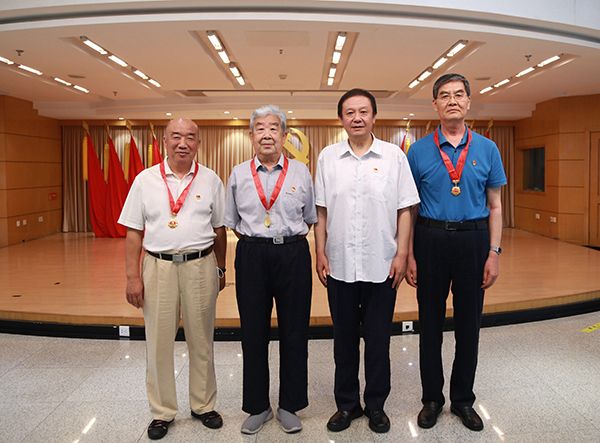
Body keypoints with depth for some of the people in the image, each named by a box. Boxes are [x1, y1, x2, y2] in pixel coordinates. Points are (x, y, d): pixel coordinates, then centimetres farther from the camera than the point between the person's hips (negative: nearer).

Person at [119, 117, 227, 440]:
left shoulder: (211, 180, 4)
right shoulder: (146, 180, 3)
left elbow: (219, 230, 9)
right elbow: (134, 232, 2)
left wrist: (220, 269, 10)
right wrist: (133, 277, -3)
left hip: (200, 266, 0)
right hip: (158, 266, 0)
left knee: (201, 340, 10)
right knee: (159, 343, 7)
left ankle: (203, 405, 29)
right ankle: (162, 412, 25)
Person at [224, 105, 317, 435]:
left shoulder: (300, 172, 5)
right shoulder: (239, 174, 7)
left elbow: (309, 218, 13)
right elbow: (232, 222, 14)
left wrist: (290, 242, 5)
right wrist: (255, 244, 6)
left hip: (293, 255, 0)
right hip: (251, 257, 1)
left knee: (294, 332, 6)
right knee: (253, 333, 7)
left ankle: (289, 406, 24)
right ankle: (257, 406, 25)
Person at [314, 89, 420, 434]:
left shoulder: (394, 156, 0)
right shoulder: (328, 157, 5)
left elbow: (404, 210, 1)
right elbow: (321, 211, 7)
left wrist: (402, 254, -5)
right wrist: (320, 253, 2)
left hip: (382, 265, -1)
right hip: (339, 264, 2)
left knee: (378, 339, 9)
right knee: (344, 337, 13)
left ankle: (376, 405, 29)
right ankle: (347, 403, 30)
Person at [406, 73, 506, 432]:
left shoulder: (487, 150, 5)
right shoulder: (419, 151, 2)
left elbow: (494, 206, 6)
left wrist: (494, 253, -2)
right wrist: (409, 255, -4)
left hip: (473, 240, 1)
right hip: (431, 239, -1)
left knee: (469, 324, 11)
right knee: (431, 324, 9)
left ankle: (463, 399, 29)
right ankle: (432, 398, 27)